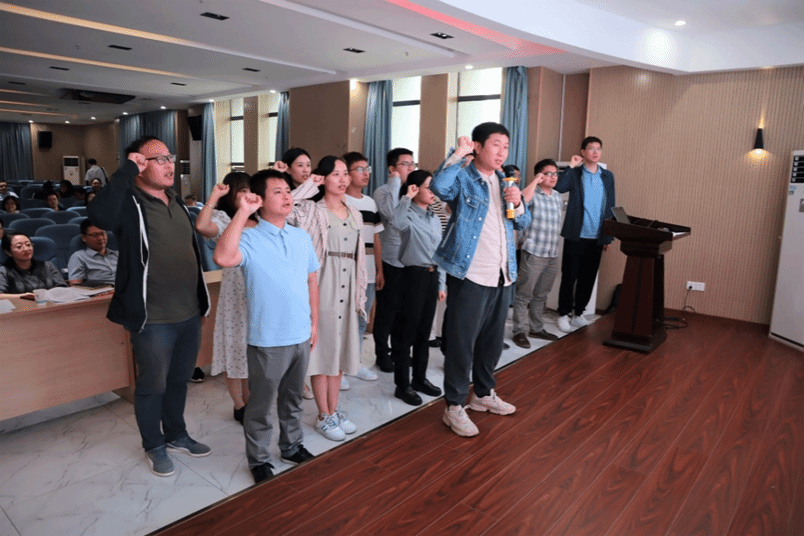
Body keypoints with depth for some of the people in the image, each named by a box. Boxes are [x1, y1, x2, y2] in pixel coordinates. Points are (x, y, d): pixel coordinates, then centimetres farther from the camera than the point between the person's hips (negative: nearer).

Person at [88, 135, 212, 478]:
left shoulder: (176, 201, 10)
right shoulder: (129, 204, -13)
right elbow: (99, 215, -38)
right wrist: (128, 170, -28)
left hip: (190, 314, 7)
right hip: (154, 320, -7)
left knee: (179, 381, 22)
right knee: (152, 386, 12)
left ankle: (176, 435, 41)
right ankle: (154, 446, 32)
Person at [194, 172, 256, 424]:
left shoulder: (260, 221, 10)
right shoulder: (223, 219, -10)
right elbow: (202, 226, -30)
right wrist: (214, 196, -22)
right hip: (235, 295, -6)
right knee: (236, 349, 6)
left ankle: (249, 401, 31)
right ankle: (239, 406, 21)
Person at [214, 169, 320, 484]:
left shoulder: (302, 237, 5)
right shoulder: (250, 239, -12)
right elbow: (223, 258, -34)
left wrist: (314, 322, 11)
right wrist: (242, 212, -30)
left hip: (301, 335, 5)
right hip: (268, 339, -5)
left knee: (293, 398, 22)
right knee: (261, 404, 11)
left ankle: (292, 446, 41)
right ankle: (258, 460, 30)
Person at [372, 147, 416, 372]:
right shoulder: (383, 191, -7)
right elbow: (390, 213, -28)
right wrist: (396, 182, -18)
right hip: (391, 262, -5)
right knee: (387, 311, 6)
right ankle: (382, 353, 22)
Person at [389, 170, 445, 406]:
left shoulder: (435, 219, 13)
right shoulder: (409, 215, -10)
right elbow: (396, 222, -37)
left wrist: (442, 283, 15)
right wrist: (407, 197, -27)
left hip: (432, 276, 7)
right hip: (414, 275, -7)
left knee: (424, 332, 15)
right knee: (407, 332, 1)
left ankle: (420, 378, 28)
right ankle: (402, 385, 11)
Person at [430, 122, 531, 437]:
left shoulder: (505, 181, 16)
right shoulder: (463, 179, -5)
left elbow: (523, 223, 17)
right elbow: (439, 187, -29)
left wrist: (517, 203, -3)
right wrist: (458, 153, -20)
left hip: (502, 276, 7)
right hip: (470, 276, -7)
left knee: (492, 339, 18)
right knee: (462, 341, -1)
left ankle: (484, 394, 36)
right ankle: (454, 406, 12)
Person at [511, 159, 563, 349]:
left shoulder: (558, 197, 15)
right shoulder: (533, 195, -7)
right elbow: (523, 199, -32)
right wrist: (535, 180, -20)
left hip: (553, 255, 7)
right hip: (534, 253, -7)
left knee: (541, 295, 15)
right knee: (524, 294, -2)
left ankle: (536, 328, 26)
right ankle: (520, 331, 5)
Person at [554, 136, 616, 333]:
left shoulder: (608, 176, 10)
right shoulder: (574, 173, 0)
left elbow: (611, 206, 11)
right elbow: (557, 188, -19)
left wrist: (609, 236, 8)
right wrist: (571, 167, -17)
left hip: (597, 238, 4)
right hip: (576, 236, -4)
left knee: (588, 278, 10)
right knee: (569, 276, 2)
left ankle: (578, 314, 23)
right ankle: (563, 315, 13)